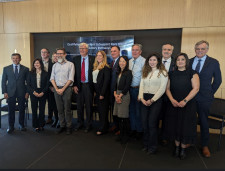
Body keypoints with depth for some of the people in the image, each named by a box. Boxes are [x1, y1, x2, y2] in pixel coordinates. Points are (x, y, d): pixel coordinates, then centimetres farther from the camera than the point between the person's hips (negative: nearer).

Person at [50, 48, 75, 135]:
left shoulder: (70, 64, 1)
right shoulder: (55, 65, 15)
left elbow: (70, 79, -6)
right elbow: (52, 78, 9)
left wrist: (63, 89, -11)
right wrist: (56, 89, -5)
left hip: (66, 88, -4)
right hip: (57, 89, 4)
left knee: (67, 109, -1)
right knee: (60, 109, 8)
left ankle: (69, 127, 11)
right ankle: (62, 126, 20)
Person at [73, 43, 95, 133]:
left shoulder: (93, 59, -1)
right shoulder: (75, 59, 6)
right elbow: (73, 73, 5)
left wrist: (94, 85, -8)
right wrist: (74, 85, -3)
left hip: (88, 85, -2)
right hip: (79, 85, 2)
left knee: (89, 106, 6)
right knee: (79, 106, 11)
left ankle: (89, 125, 21)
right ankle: (80, 123, 29)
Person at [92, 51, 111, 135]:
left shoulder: (106, 68, -11)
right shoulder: (95, 67, 14)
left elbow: (106, 81, -16)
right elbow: (94, 80, 13)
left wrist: (102, 94, -18)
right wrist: (95, 91, 7)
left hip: (103, 93, -8)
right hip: (97, 92, 8)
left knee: (103, 110, 1)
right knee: (100, 110, 13)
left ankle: (103, 129, 11)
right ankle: (104, 126, 26)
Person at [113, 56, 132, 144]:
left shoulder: (128, 72, -6)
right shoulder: (118, 72, 15)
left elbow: (127, 86, -11)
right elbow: (115, 84, 13)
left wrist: (120, 95, -11)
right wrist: (115, 94, -2)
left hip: (125, 95, -6)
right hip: (117, 95, 7)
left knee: (124, 116, -2)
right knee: (119, 115, 10)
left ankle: (126, 135, 12)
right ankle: (121, 134, 23)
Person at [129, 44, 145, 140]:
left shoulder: (144, 61, -10)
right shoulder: (129, 61, 12)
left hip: (138, 89, -7)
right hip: (130, 89, 7)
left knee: (138, 111, 2)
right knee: (131, 110, 15)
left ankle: (139, 131, 21)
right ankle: (133, 129, 31)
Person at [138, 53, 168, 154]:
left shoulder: (162, 72, -1)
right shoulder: (145, 73, 16)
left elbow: (162, 89, -9)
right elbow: (141, 86, 10)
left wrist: (152, 100, -12)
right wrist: (142, 98, -5)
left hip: (156, 100, -5)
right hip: (144, 100, 5)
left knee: (152, 123, -5)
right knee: (144, 123, 6)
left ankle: (153, 147, 13)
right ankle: (146, 144, 24)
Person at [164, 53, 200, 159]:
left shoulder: (192, 73, -1)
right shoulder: (172, 74, 8)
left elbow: (195, 89, -9)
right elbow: (167, 88, 6)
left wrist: (185, 101, -17)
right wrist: (172, 100, -10)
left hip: (188, 105, -2)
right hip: (173, 105, 3)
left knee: (185, 126, 3)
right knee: (174, 125, 7)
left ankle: (183, 148, 21)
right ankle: (177, 146, 24)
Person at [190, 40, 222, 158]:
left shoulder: (214, 62, -1)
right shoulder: (189, 62, 5)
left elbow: (217, 80, 5)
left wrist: (210, 93, 4)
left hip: (204, 98, -2)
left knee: (204, 121, 9)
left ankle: (205, 146, 25)